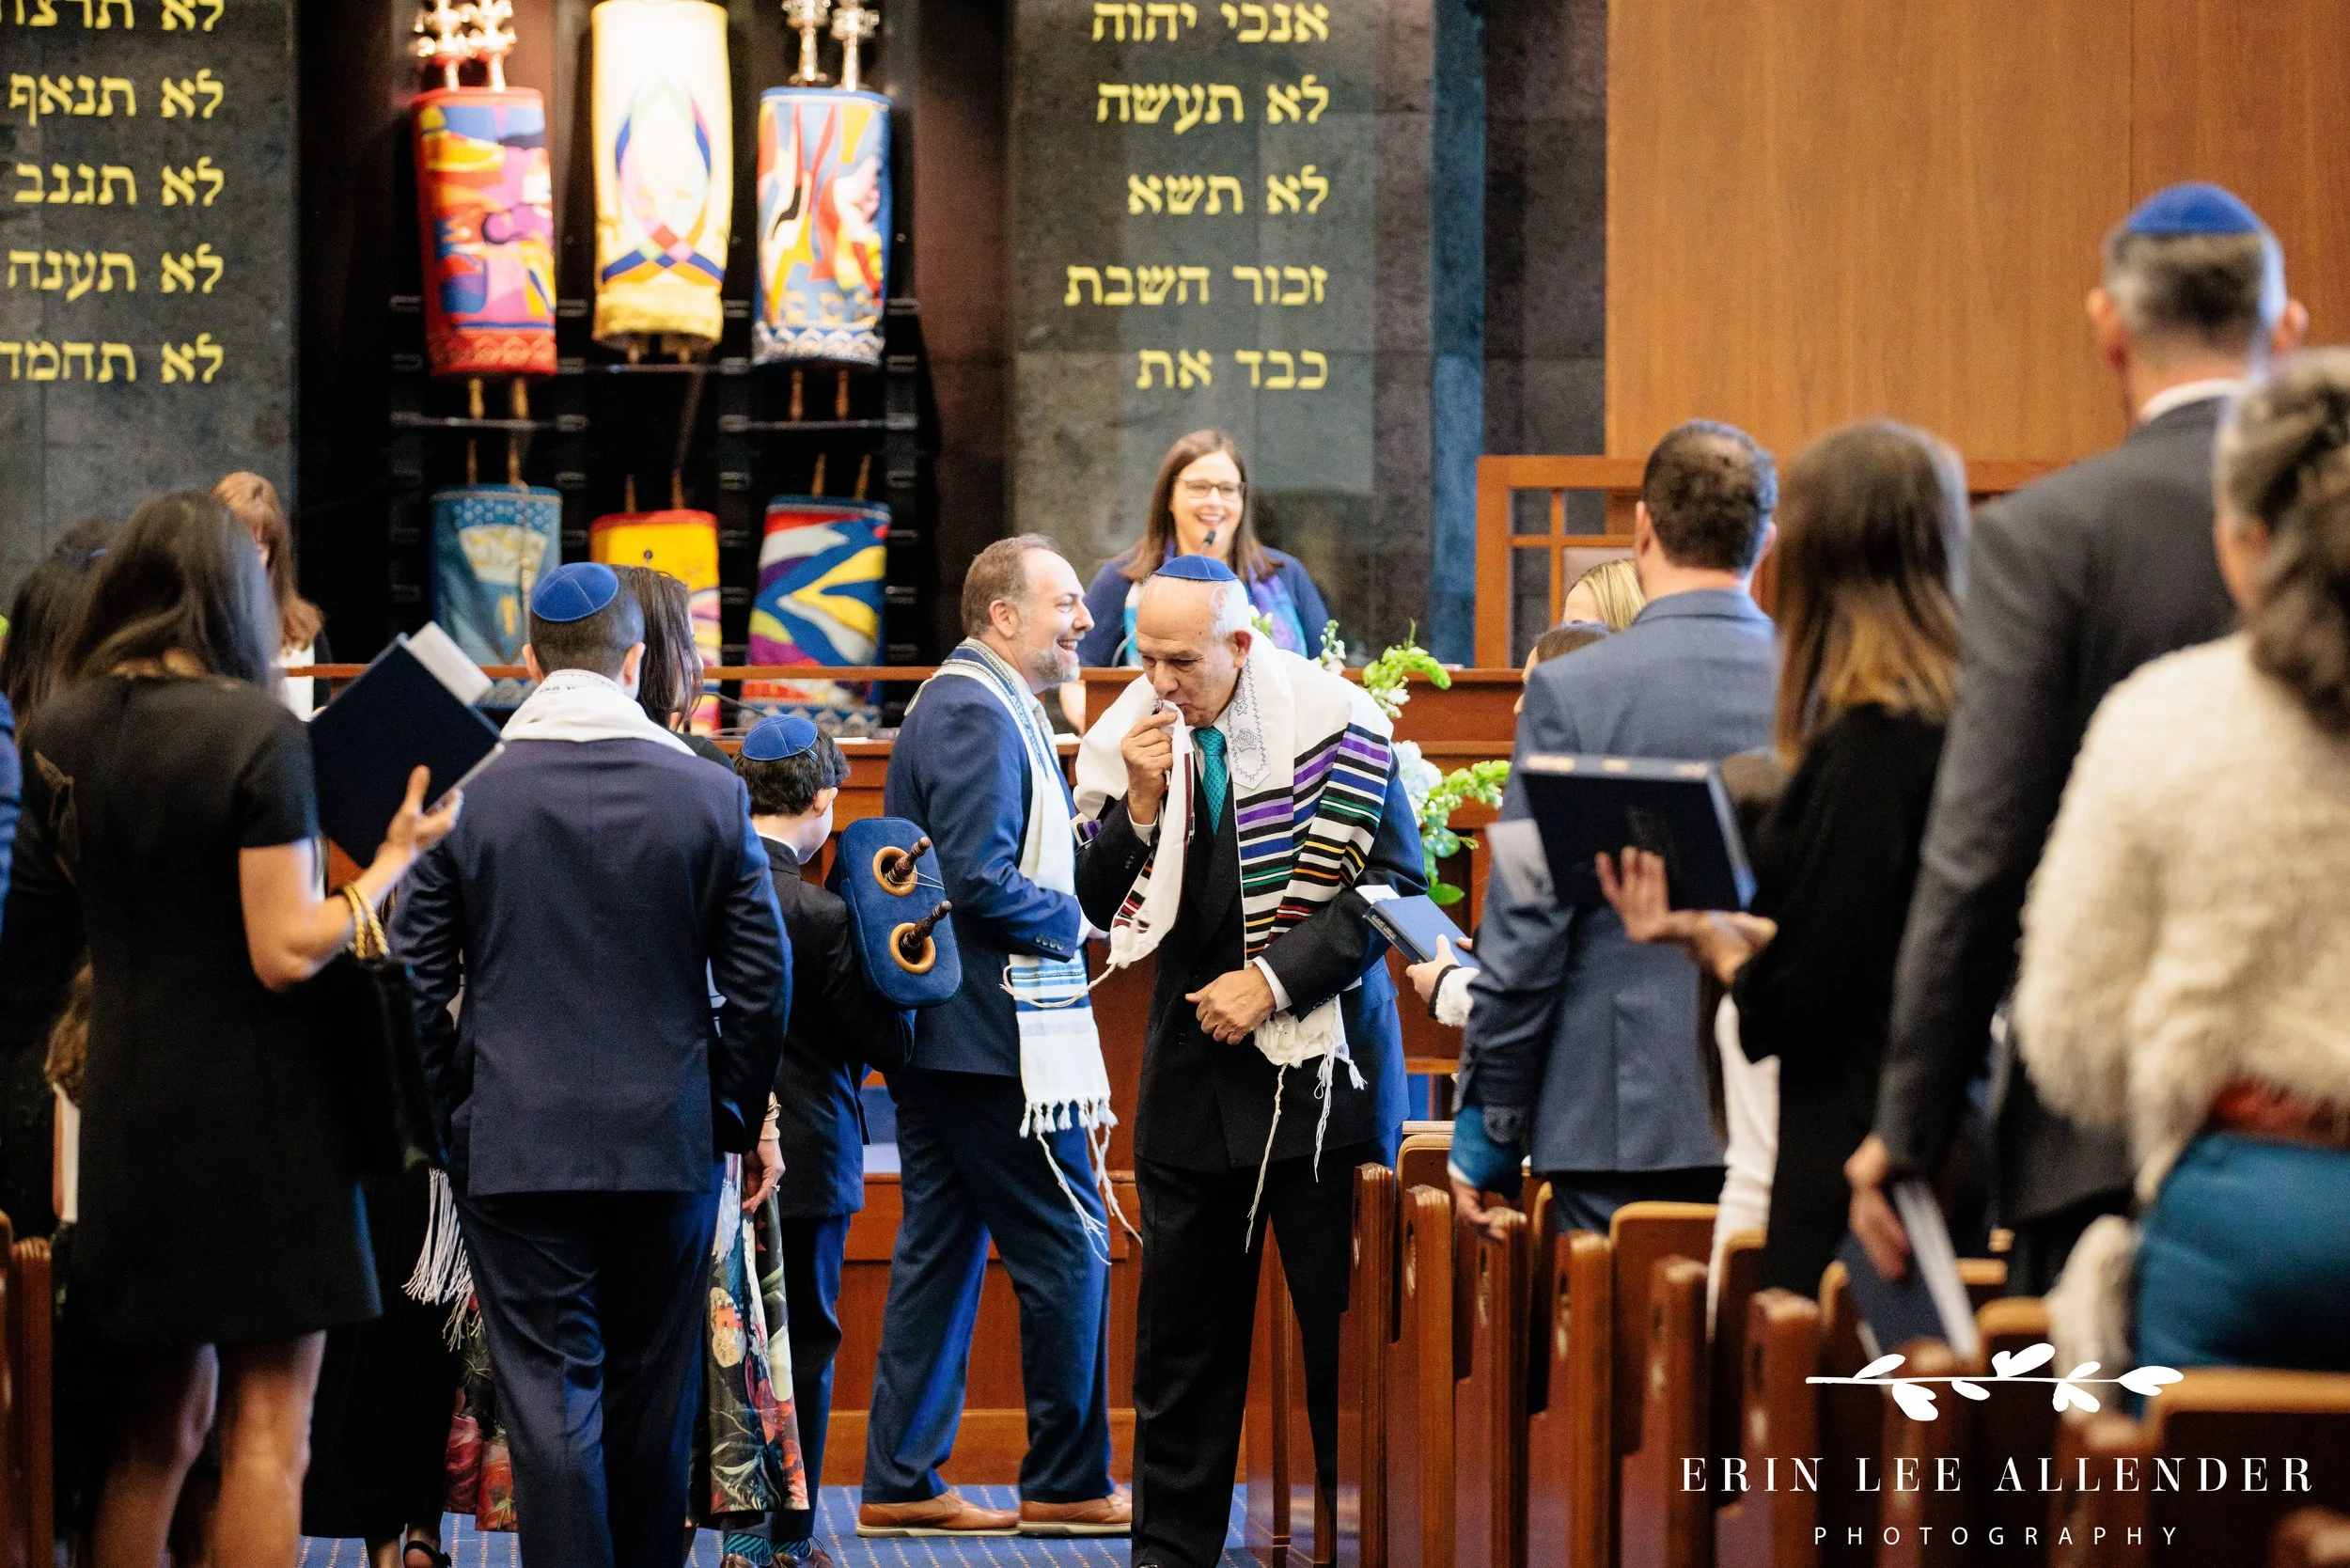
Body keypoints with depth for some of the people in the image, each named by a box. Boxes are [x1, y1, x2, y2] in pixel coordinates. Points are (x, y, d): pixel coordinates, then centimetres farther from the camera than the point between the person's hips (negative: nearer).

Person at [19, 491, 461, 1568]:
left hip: (125, 1114, 6)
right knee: (266, 1428, -1)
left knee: (155, 1423, 15)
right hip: (258, 1113, -6)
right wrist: (394, 861, -8)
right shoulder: (258, 734, -14)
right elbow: (287, 953, -17)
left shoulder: (55, 733, 3)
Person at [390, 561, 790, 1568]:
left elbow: (415, 982, -1)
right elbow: (761, 981, 0)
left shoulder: (464, 796, -3)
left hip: (513, 1145, -1)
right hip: (668, 1144, 1)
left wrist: (450, 1114, 9)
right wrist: (733, 1113, 11)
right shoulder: (709, 795, -1)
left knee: (548, 1391, -2)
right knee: (653, 1384, 12)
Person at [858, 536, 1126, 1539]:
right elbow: (977, 880, -24)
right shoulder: (977, 715, -16)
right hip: (995, 1039, -11)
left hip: (940, 1038, 11)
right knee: (1069, 1245, -3)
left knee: (942, 1249, 11)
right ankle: (1066, 1482, 3)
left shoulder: (986, 706, 18)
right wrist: (1070, 918, -9)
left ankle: (901, 1484, 12)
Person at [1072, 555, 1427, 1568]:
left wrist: (1275, 978, -14)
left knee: (1347, 1325, -2)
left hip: (1320, 1062, -4)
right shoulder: (1129, 741, 2)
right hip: (1191, 1067, 4)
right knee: (1181, 1332, 9)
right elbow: (1105, 908, 7)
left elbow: (1397, 880, -9)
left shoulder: (1331, 726, -9)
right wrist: (1139, 807, -12)